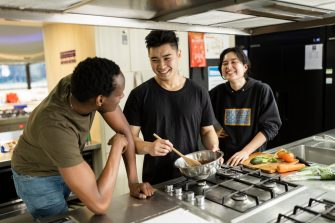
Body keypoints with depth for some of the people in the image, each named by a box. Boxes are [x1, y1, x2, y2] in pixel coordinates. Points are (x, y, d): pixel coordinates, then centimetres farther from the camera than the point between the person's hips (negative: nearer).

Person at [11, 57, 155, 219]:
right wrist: (117, 145, -32)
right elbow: (99, 205, -42)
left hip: (68, 165, 6)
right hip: (37, 177, -6)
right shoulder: (56, 127, -43)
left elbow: (124, 130, -13)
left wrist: (133, 181, -15)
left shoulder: (84, 84, -25)